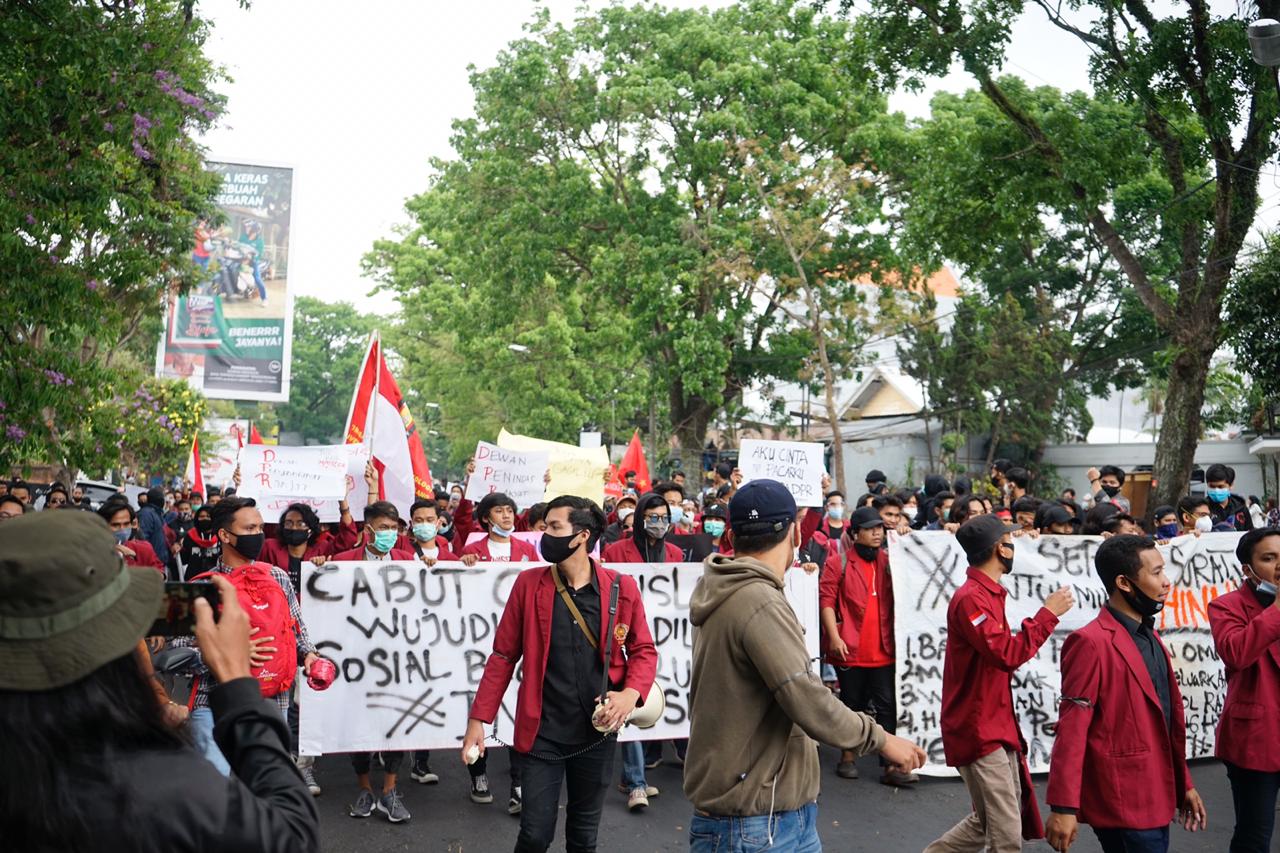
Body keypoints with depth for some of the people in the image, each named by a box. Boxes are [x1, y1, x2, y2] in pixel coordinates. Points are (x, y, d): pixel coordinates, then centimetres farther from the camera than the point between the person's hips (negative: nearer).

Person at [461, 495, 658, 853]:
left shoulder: (621, 588, -6)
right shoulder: (528, 584, -5)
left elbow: (644, 650, 4)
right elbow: (503, 656, -1)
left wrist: (631, 693, -14)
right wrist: (478, 718, -4)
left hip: (597, 731, 1)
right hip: (542, 732, -1)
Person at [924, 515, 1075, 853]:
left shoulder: (988, 593, 13)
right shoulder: (970, 599, -19)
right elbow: (1007, 654, -26)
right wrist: (1048, 613, -20)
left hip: (996, 726, 10)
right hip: (978, 732, -10)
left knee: (987, 822, 18)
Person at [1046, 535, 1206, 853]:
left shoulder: (1148, 636, 11)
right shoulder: (1092, 642, -17)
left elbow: (1168, 719, 16)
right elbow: (1072, 728, -19)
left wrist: (1183, 784, 17)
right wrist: (1064, 807, -21)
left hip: (1156, 798, 9)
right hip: (1123, 804, -9)